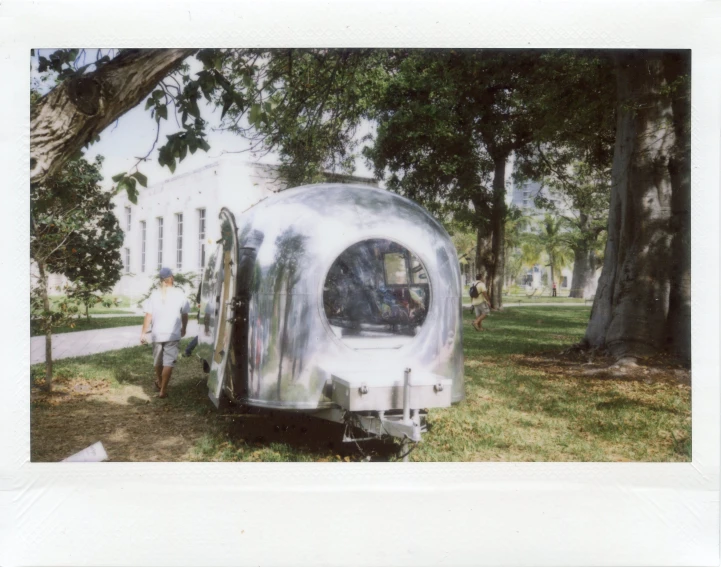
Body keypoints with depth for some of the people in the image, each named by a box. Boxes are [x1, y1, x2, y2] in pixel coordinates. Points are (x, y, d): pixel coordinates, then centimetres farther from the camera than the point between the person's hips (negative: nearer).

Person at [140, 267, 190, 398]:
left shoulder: (154, 294, 0)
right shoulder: (179, 294, -4)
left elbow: (148, 316, -4)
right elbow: (184, 314, 2)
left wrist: (143, 333, 0)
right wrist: (184, 328, 19)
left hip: (157, 334, 3)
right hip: (172, 334, -3)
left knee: (158, 360, 20)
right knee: (168, 362, 0)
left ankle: (159, 383, 41)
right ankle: (163, 390, -4)